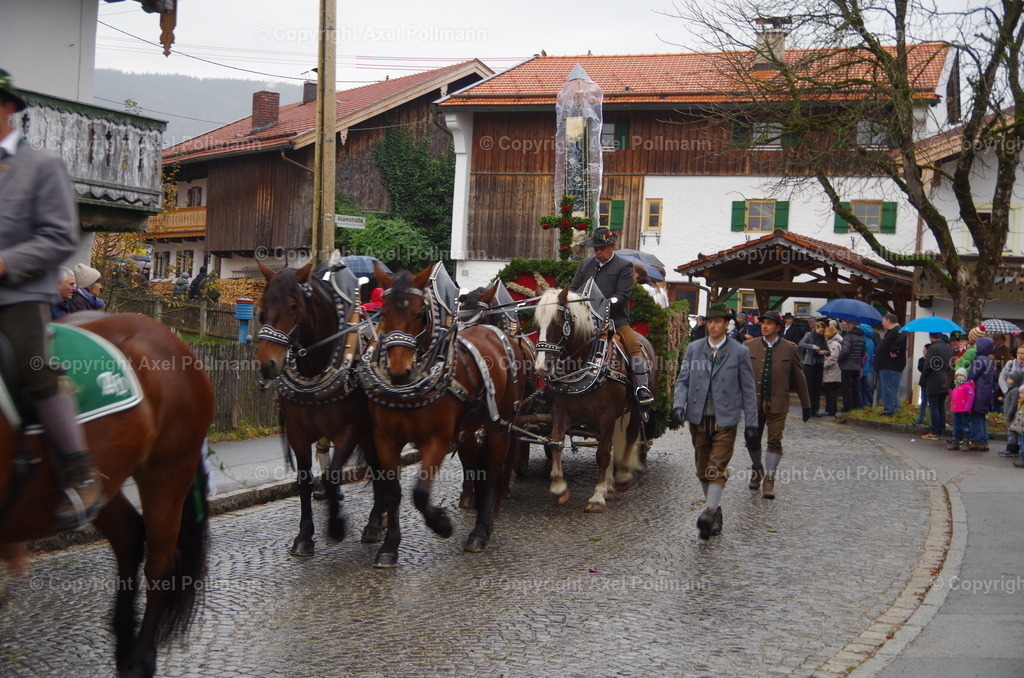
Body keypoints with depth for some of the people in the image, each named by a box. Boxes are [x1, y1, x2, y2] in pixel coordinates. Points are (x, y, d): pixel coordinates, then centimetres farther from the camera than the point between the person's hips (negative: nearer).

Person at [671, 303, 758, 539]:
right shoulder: (694, 349, 7)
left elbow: (748, 389, 4)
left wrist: (751, 423, 1)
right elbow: (683, 380, 6)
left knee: (717, 468, -11)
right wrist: (679, 405, -13)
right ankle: (715, 511, 23)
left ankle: (710, 512, -15)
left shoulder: (740, 352, 1)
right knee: (703, 469, 10)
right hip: (698, 418, 3)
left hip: (725, 420, -3)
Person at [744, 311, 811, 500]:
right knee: (752, 440, 9)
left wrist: (806, 405, 8)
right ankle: (757, 470, 34)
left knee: (775, 441, -7)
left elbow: (799, 377, 5)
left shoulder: (790, 348, 0)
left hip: (777, 404, -2)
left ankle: (769, 480, 0)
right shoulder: (749, 346, 3)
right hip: (754, 402, 2)